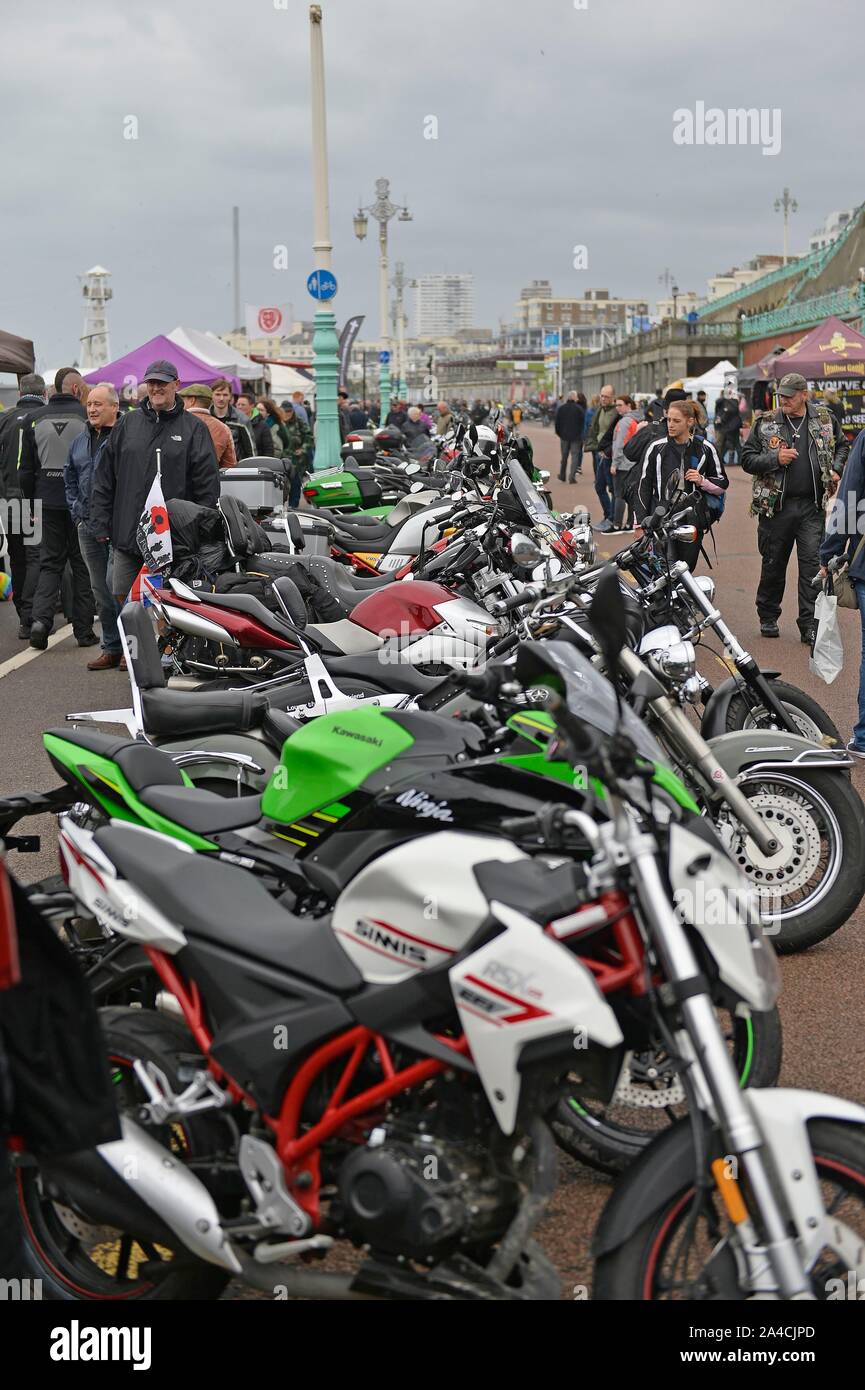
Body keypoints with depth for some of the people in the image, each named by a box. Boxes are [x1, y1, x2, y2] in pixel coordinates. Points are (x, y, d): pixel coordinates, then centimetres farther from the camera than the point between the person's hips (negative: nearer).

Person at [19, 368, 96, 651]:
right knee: (83, 564, 7)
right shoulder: (88, 416, -6)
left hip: (48, 500, 3)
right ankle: (84, 631, 9)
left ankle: (40, 619, -10)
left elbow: (26, 469, 7)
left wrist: (32, 501, 16)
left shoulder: (34, 420, 4)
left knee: (50, 562, 11)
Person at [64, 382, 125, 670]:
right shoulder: (81, 440, 16)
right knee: (100, 590, 11)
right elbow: (69, 477, 26)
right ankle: (112, 649, 20)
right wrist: (77, 511, 15)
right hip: (88, 526, 7)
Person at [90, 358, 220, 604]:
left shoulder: (194, 428, 4)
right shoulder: (127, 423, 14)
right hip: (127, 535, 3)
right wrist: (100, 523, 8)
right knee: (123, 598, 4)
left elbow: (208, 484, 1)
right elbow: (104, 478, 15)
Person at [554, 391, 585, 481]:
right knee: (575, 456, 0)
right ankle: (572, 476, -8)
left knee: (564, 456, 14)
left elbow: (557, 423, 4)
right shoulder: (579, 409, -7)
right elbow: (583, 423, -4)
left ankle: (562, 476, 21)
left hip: (564, 436, 3)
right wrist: (579, 433, 8)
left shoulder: (561, 408, 1)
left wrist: (559, 433, 14)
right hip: (576, 436, -3)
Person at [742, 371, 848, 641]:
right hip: (776, 505, 0)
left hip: (813, 507, 0)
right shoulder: (766, 423, 1)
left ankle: (809, 624, -1)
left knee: (813, 563, -5)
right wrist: (775, 459, -13)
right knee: (773, 564, 9)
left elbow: (842, 445, 24)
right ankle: (768, 617, 26)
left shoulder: (824, 419, 6)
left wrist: (835, 469, 7)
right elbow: (747, 459, 2)